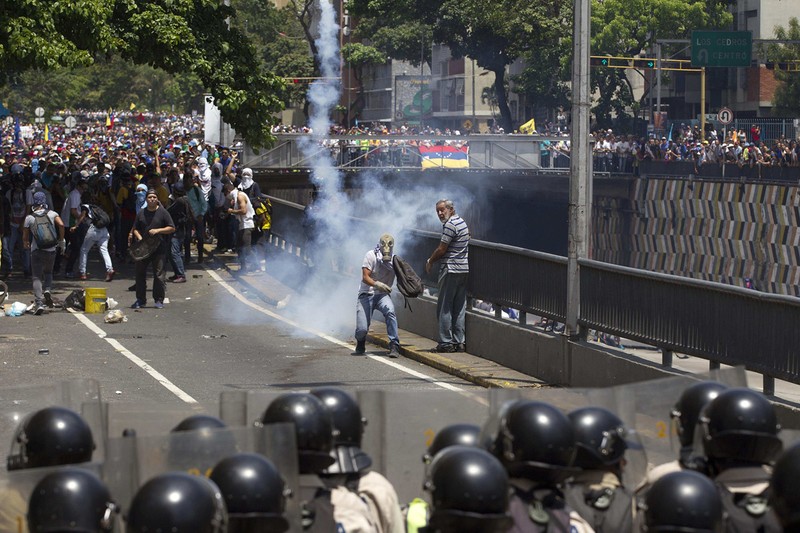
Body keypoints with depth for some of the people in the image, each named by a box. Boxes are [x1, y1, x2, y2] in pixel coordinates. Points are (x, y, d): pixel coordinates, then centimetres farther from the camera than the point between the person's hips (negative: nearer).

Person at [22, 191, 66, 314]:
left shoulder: (29, 218, -1)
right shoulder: (52, 214, 2)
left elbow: (25, 237, 3)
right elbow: (61, 225, -13)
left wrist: (26, 244, 26)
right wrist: (62, 241, -1)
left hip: (36, 250, -2)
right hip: (51, 249, 2)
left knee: (37, 277, -1)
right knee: (48, 273, 24)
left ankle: (39, 303, -15)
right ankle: (47, 289, -5)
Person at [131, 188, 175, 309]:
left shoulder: (163, 212, 1)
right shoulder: (141, 213, 10)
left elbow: (172, 228, -1)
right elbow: (135, 229, 16)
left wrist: (158, 230, -12)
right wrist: (139, 237, -4)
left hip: (158, 248, -3)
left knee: (159, 274, -4)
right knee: (140, 273, 5)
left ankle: (159, 300, 4)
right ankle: (140, 300, 14)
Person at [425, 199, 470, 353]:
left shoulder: (450, 225, -14)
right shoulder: (462, 222, 16)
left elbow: (442, 249, -13)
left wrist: (430, 262, 2)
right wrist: (432, 259, 17)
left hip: (451, 270, -9)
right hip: (464, 269, 9)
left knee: (444, 307, -4)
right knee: (459, 308, 9)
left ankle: (446, 342, -5)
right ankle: (459, 342, 9)